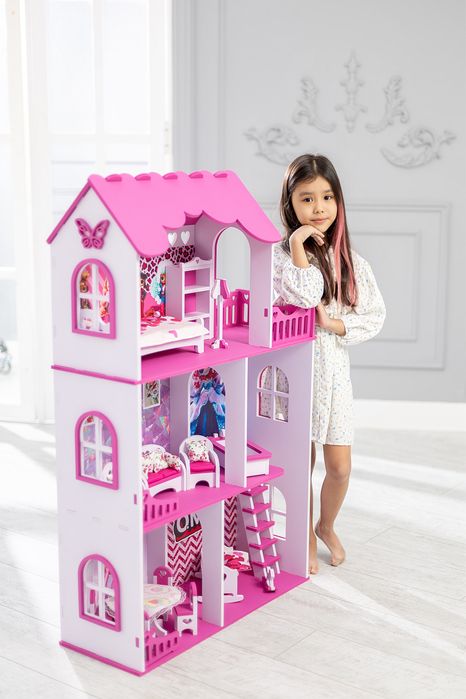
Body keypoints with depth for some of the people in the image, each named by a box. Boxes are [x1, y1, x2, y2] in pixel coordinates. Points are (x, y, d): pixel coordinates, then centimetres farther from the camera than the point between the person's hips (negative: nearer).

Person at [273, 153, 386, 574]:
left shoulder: (351, 260, 2)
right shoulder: (280, 254, -10)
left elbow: (375, 316, 2)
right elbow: (304, 298, -25)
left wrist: (335, 323, -12)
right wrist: (299, 248, -23)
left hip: (334, 369, 3)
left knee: (340, 467, 7)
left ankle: (327, 526, 36)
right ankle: (307, 539, 31)